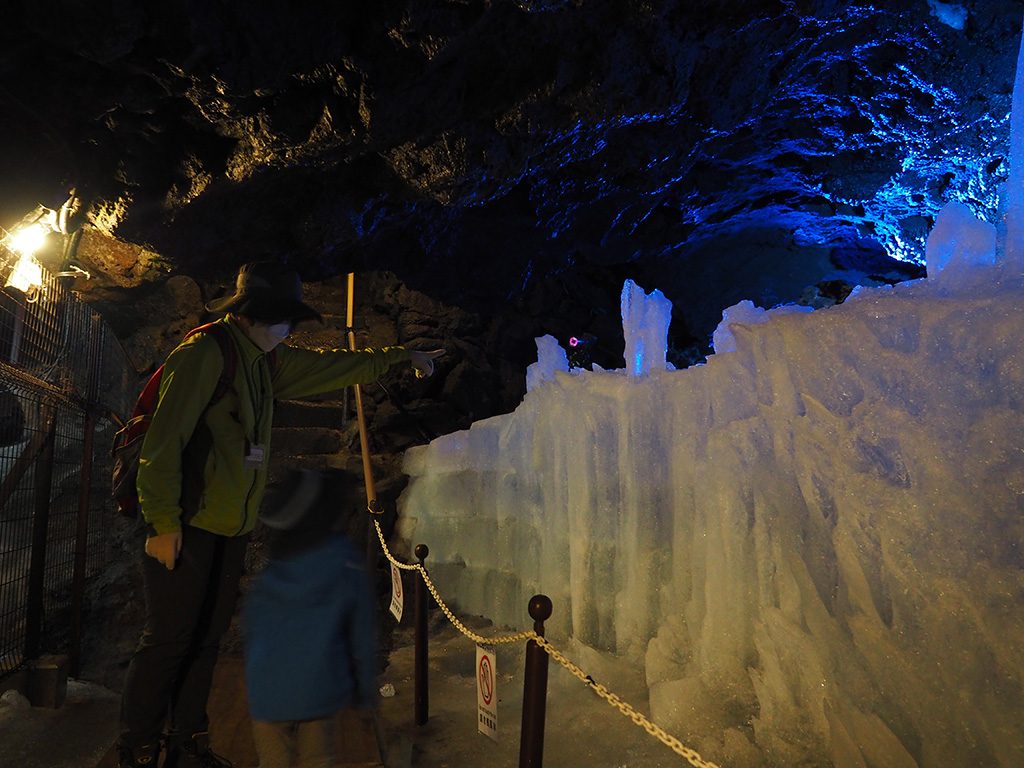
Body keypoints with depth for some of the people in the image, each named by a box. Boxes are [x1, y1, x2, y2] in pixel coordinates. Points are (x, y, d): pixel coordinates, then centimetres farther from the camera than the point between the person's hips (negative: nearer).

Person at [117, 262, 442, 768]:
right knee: (168, 639, -1)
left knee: (206, 637, 14)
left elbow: (331, 367, 21)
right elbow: (164, 441, -19)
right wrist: (163, 522, -20)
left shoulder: (264, 362, 13)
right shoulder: (203, 353, -13)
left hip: (231, 529, 8)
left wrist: (399, 356, 23)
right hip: (187, 527, -8)